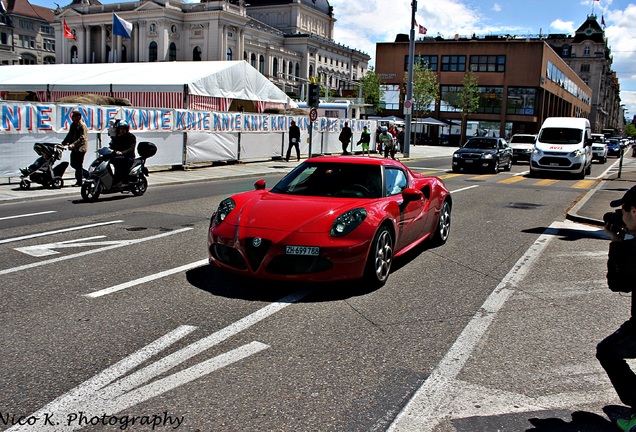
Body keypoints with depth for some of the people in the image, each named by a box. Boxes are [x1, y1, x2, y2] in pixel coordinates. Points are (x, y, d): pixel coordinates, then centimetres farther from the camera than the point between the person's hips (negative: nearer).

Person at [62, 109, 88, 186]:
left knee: (78, 165, -4)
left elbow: (82, 139, -21)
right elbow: (69, 135, 20)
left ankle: (79, 182, 4)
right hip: (74, 148, 9)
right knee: (73, 164, 12)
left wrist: (73, 145, -28)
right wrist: (63, 143, 9)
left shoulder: (82, 125, -13)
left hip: (80, 148, -9)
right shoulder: (73, 125, 13)